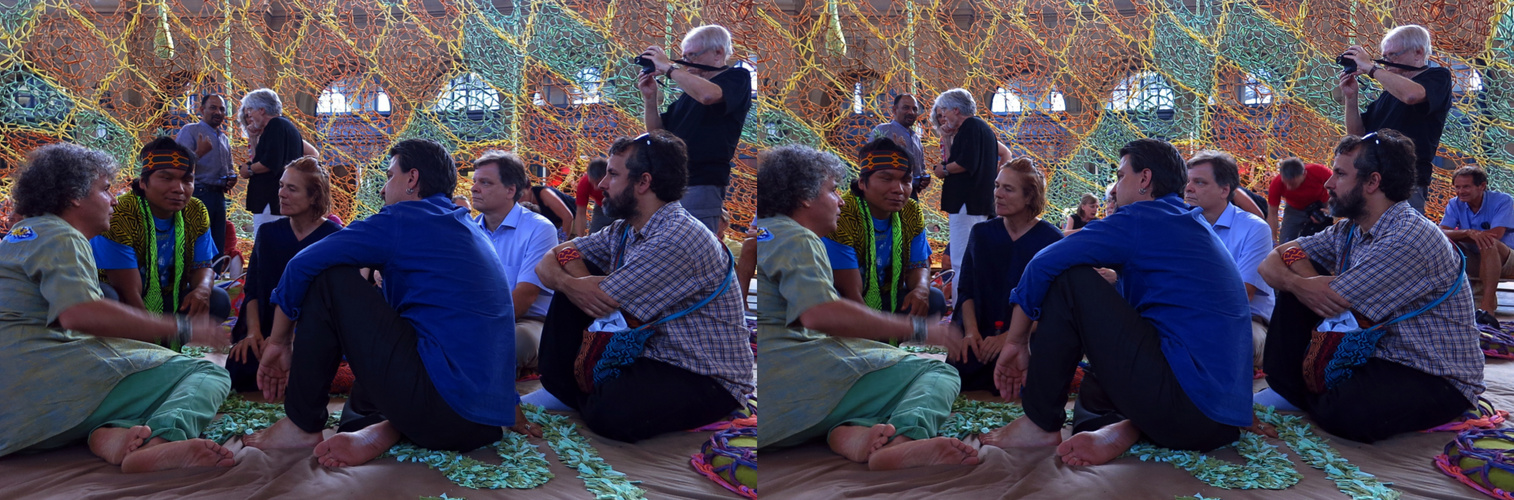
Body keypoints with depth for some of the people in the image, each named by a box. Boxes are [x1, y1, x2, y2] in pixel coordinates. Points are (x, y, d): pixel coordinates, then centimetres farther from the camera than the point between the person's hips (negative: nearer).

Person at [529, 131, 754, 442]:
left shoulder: (679, 239, -24)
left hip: (710, 380, -8)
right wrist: (567, 282, -18)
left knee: (608, 414, -33)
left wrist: (566, 277, 0)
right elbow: (548, 261, 6)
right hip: (647, 355, 8)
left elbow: (601, 301, -20)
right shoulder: (623, 231, 6)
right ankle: (560, 392, 9)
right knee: (573, 292, 2)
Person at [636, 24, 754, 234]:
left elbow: (708, 95, -23)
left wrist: (668, 68, -12)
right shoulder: (691, 89, 21)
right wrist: (650, 98, 6)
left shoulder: (738, 78, 1)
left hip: (701, 187, -7)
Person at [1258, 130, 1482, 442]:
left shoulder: (1408, 240, -25)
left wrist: (1293, 276, -3)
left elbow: (1330, 303, -22)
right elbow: (1271, 262, 2)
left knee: (1342, 414, -35)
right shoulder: (1349, 231, 4)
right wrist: (1296, 282, -21)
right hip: (1371, 355, 8)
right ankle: (1288, 388, 6)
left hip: (1438, 379, -8)